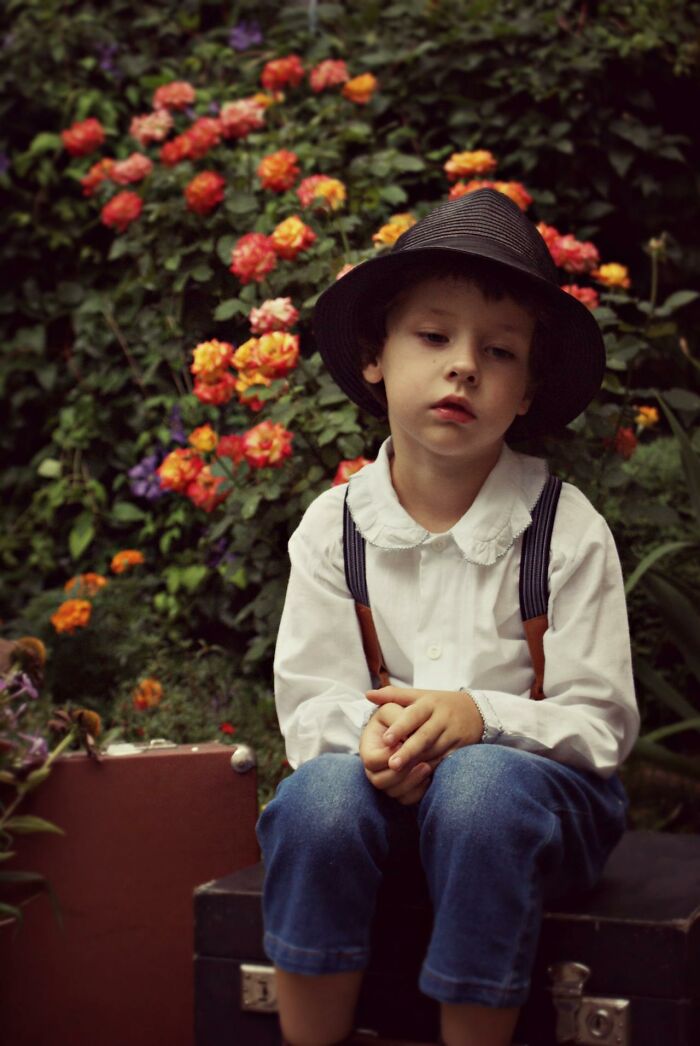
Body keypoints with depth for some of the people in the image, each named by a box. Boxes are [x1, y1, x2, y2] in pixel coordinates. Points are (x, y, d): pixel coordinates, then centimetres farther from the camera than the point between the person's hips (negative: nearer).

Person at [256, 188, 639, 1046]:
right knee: (320, 793, -31)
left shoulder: (568, 531, -6)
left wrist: (481, 716, -26)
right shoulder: (333, 526, 1)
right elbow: (307, 706, 0)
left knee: (480, 785, -36)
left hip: (529, 777, -2)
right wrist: (369, 730, -23)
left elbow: (601, 725, -7)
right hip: (384, 780, 2)